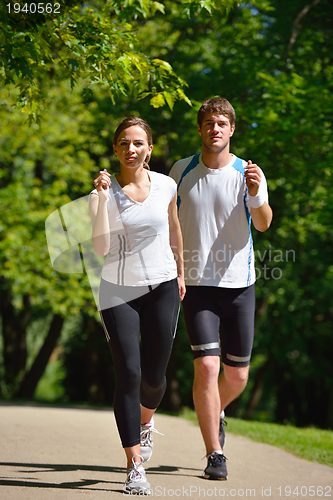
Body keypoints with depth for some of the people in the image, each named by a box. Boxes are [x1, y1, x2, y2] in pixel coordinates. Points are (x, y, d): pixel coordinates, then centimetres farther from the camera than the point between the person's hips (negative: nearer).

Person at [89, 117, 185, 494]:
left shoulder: (166, 186, 1)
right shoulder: (103, 193, -6)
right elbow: (100, 248, -19)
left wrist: (180, 272, 26)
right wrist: (102, 197, -25)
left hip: (162, 287, 2)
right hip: (119, 291, -2)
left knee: (153, 375, 5)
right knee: (128, 373, -12)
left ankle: (145, 421, 41)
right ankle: (134, 466, -7)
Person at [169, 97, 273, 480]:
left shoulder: (248, 173, -2)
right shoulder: (181, 171, 3)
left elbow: (264, 224, -15)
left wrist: (257, 194, -35)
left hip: (239, 283, 1)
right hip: (196, 285, -1)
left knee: (237, 375, 8)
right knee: (206, 367, -14)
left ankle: (216, 412, 41)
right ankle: (214, 455, -4)